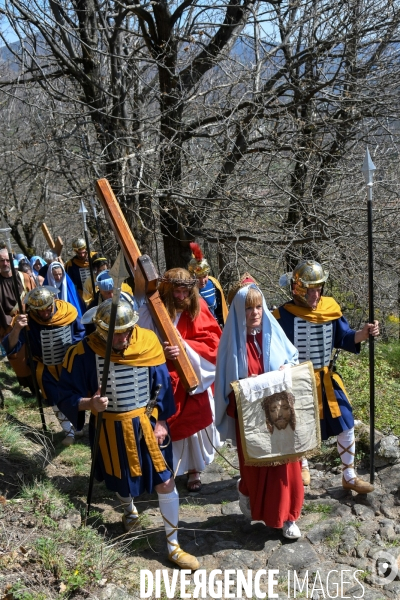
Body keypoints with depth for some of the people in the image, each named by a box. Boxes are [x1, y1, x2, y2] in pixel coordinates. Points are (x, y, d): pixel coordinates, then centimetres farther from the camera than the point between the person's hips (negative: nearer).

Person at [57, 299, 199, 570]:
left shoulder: (148, 342, -14)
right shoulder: (83, 354, -20)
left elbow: (162, 385, -4)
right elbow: (67, 396, -13)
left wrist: (161, 422, -6)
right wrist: (89, 404, -34)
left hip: (149, 424, 1)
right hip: (112, 430, 0)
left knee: (165, 483, 4)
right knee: (122, 482, 22)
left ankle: (173, 546, 24)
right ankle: (130, 510, 59)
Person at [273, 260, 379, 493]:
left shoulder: (330, 308, -6)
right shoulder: (283, 315, -17)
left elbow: (345, 338, -1)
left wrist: (364, 333, -19)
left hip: (326, 380, 3)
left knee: (346, 426, 7)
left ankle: (349, 476, 26)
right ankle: (302, 466, 45)